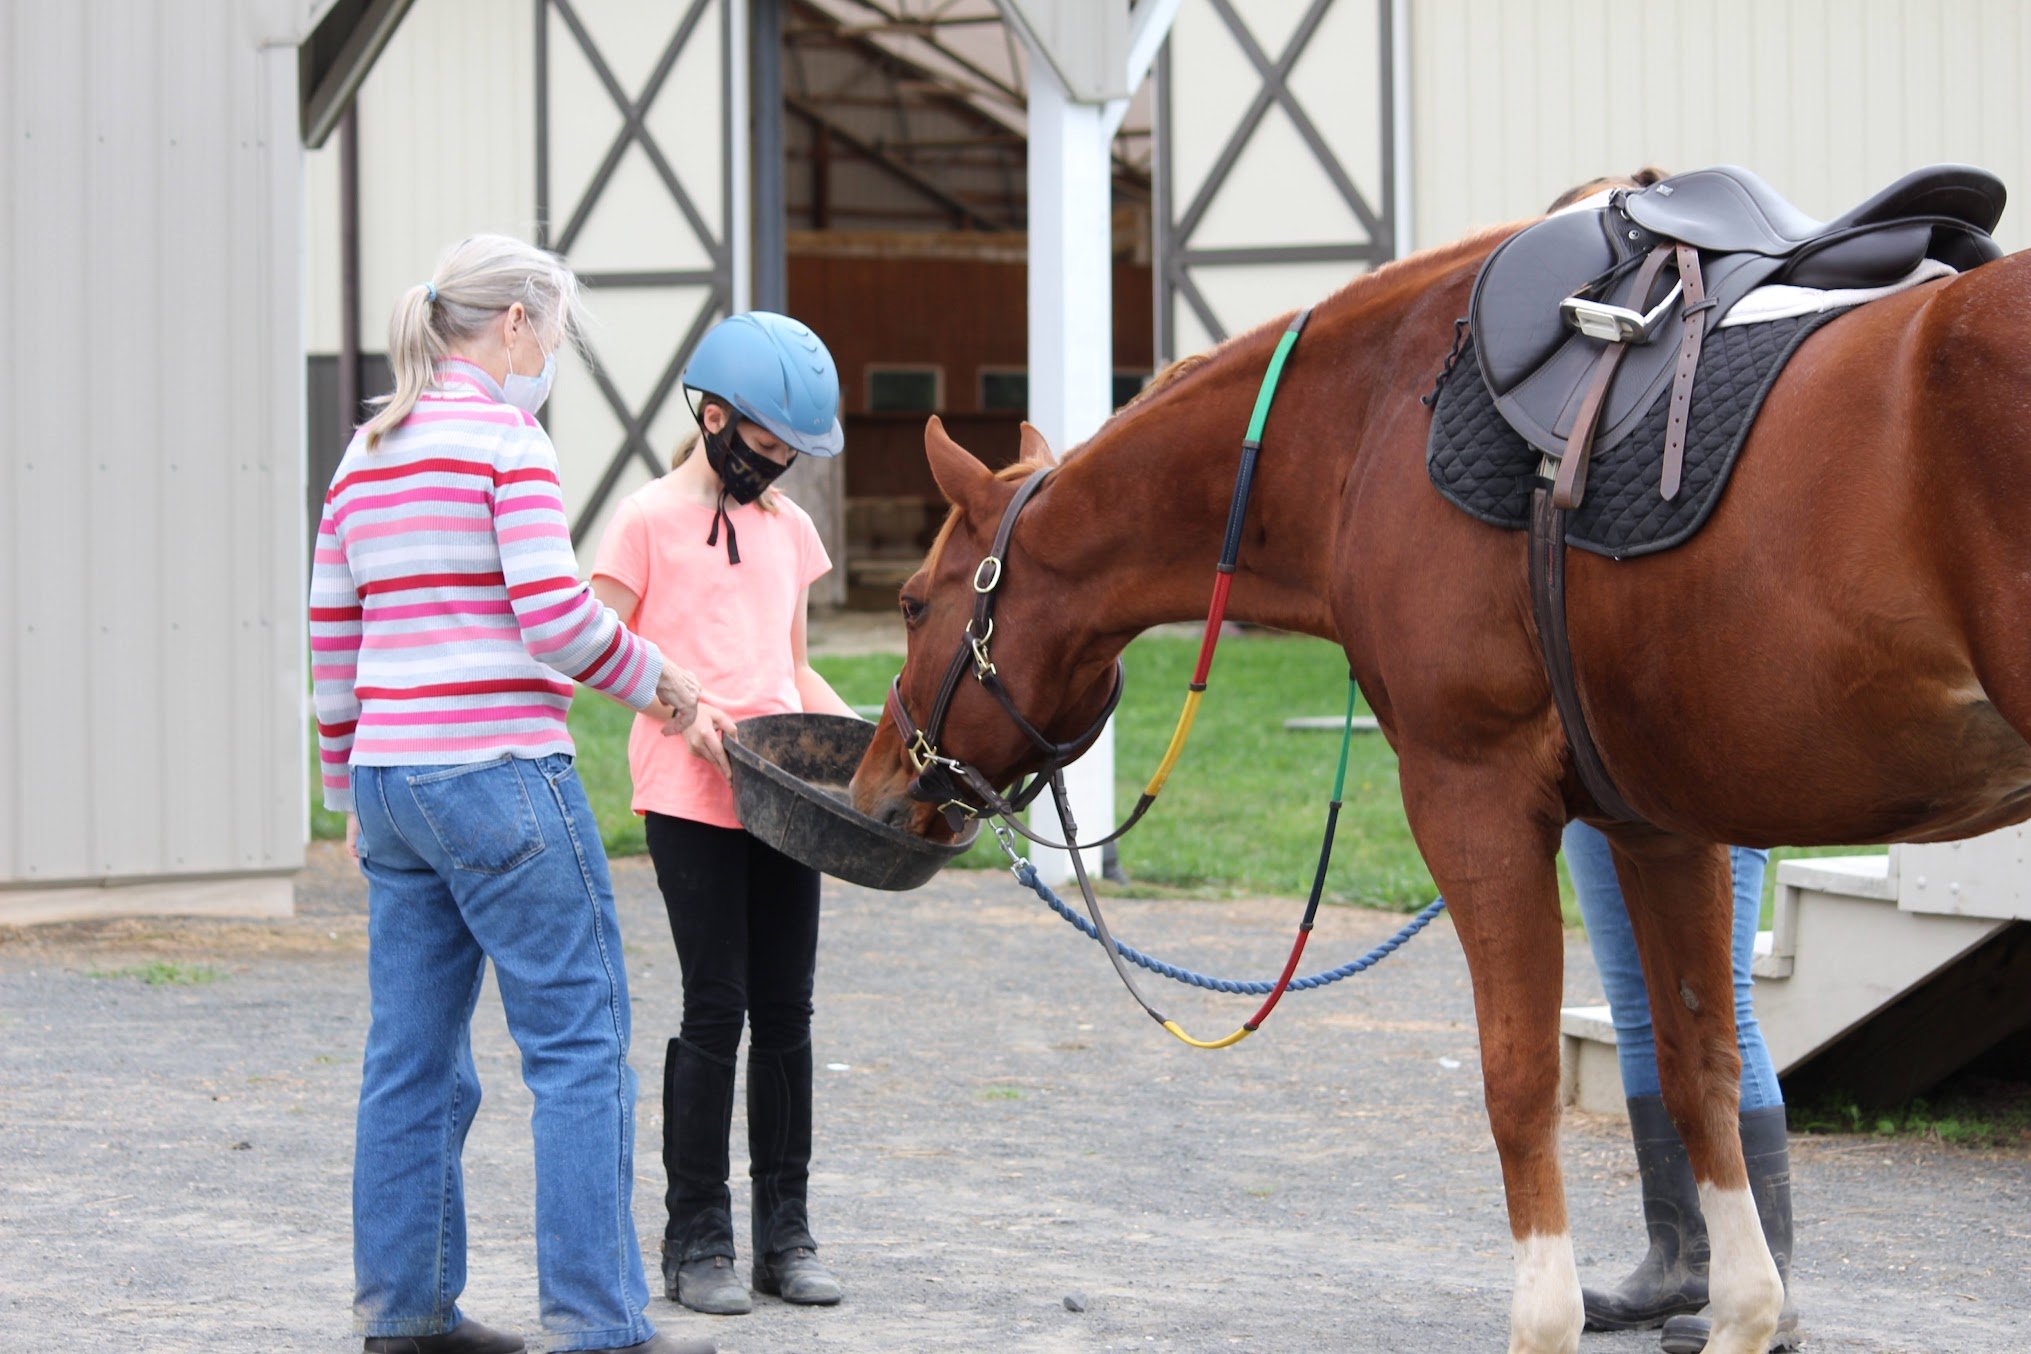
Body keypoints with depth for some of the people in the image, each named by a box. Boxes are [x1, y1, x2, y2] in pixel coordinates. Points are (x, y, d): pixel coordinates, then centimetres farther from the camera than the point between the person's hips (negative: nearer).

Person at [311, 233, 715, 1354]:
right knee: (582, 1041, -3)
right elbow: (555, 618, -17)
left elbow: (331, 644, 17)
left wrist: (351, 793, 25)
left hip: (391, 778, 8)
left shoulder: (367, 453, 14)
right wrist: (654, 682, 0)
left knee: (414, 1052, 13)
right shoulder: (503, 436, -9)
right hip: (497, 768, -8)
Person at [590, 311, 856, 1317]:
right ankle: (697, 1242, 1)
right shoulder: (651, 519, -2)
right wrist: (682, 704, -18)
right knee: (717, 1009, -6)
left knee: (785, 1009, 6)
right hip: (689, 793, -6)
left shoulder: (787, 526, 16)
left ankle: (784, 1231, 13)